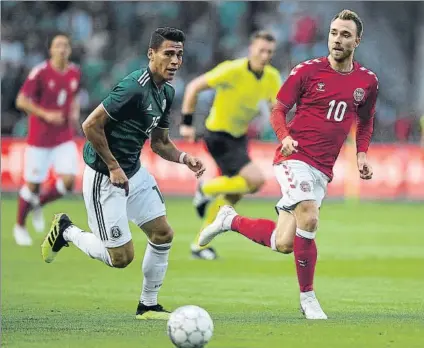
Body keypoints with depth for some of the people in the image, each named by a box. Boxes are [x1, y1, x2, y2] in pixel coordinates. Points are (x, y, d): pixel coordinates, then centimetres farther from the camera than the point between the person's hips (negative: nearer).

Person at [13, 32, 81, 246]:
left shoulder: (75, 73, 3)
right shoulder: (40, 73, -14)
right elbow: (21, 101, -13)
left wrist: (75, 114, 1)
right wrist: (46, 115, -22)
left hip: (65, 138, 4)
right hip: (39, 138, -4)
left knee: (68, 181, -11)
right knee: (32, 184, 2)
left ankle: (38, 205, 18)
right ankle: (20, 225, 25)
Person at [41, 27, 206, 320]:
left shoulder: (167, 93, 5)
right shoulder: (134, 87, -25)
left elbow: (160, 142, 16)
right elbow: (91, 125, -24)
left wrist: (184, 158, -4)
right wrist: (114, 167, -19)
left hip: (134, 172, 9)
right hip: (103, 177, -9)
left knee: (163, 234, 4)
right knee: (121, 257, -4)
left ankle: (148, 305, 19)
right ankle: (66, 231, 20)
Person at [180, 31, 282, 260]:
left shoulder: (272, 77, -3)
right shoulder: (232, 70, -22)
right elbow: (194, 87, -15)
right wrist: (187, 123, -16)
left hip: (239, 137, 8)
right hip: (219, 136, -8)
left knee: (232, 195, 12)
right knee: (255, 180, -22)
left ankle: (200, 245, 26)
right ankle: (206, 189, 1)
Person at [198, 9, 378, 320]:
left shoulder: (368, 81, 6)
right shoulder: (308, 70, -5)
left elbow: (366, 122, 22)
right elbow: (279, 110, 2)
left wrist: (362, 154, 6)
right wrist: (284, 136, -17)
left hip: (323, 169, 5)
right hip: (295, 156, -5)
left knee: (283, 243, 1)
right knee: (308, 218, -27)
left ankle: (231, 220, 28)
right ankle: (308, 297, -10)